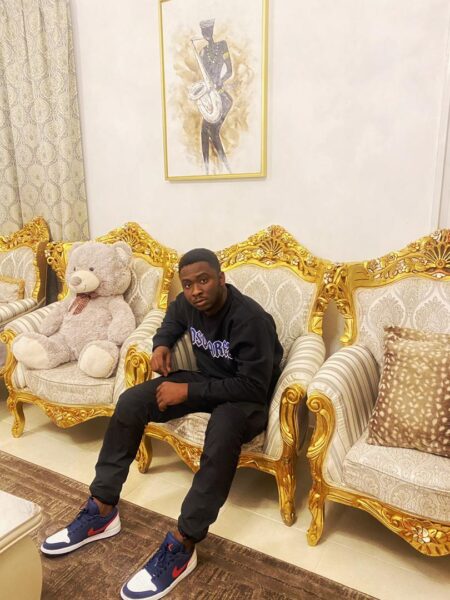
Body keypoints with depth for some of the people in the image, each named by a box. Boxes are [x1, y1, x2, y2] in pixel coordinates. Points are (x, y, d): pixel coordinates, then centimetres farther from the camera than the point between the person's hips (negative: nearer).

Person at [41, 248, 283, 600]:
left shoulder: (249, 319, -28)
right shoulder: (188, 304, -6)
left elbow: (253, 387, -30)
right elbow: (173, 321, 20)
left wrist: (188, 391, -29)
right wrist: (162, 344, -3)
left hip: (248, 397, -6)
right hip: (205, 381, 7)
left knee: (223, 431, -40)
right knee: (131, 401, -10)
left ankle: (182, 547, -27)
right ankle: (102, 511, -3)